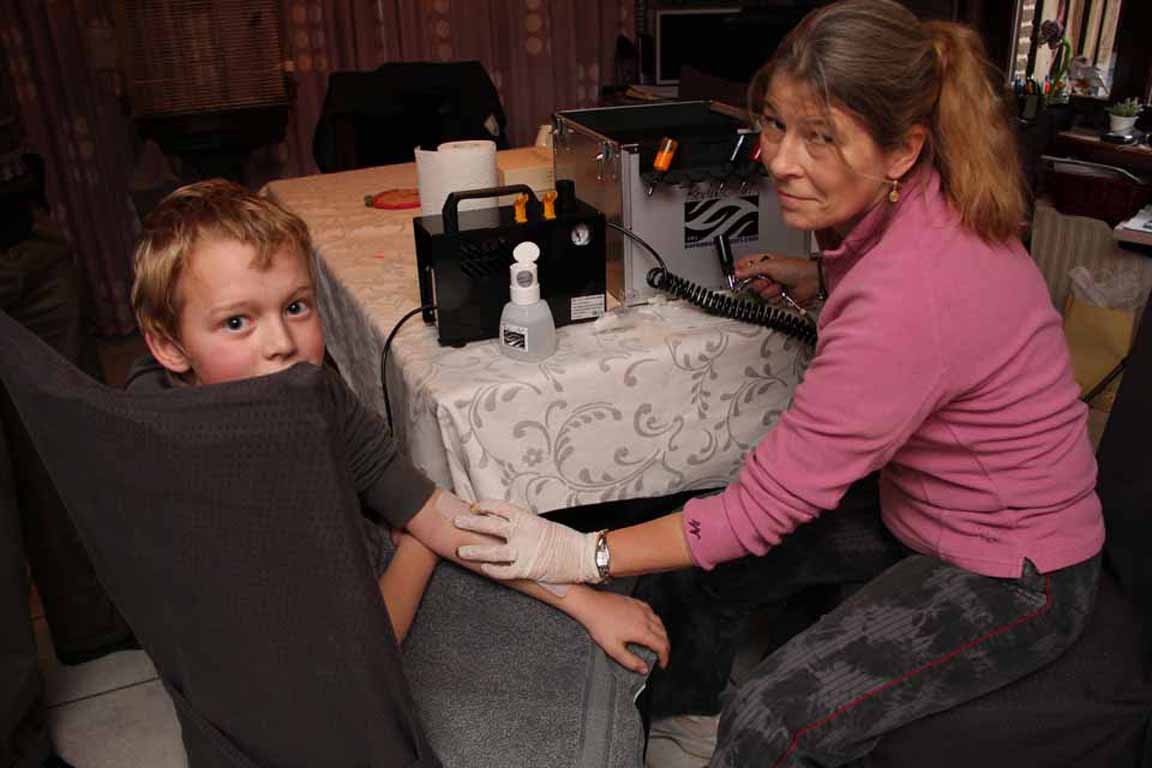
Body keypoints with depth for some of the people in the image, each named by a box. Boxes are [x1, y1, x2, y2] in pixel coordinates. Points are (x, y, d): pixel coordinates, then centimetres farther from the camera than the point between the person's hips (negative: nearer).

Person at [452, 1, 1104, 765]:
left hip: (1012, 578, -9)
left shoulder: (905, 302, -36)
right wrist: (822, 281, 2)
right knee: (720, 564, 7)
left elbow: (767, 506, -29)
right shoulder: (918, 204, -9)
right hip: (920, 519, 9)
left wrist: (586, 554, -21)